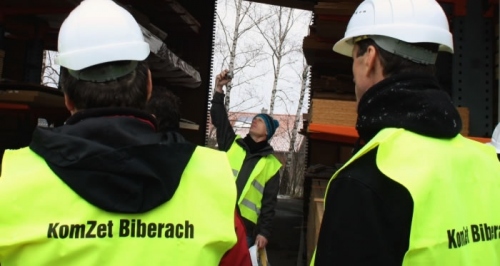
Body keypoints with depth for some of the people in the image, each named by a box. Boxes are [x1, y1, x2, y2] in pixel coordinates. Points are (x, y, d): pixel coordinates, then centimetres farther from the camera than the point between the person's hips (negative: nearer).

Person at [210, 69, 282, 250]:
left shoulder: (271, 165, 6)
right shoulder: (232, 145, 12)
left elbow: (269, 202, 3)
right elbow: (219, 120, 1)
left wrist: (264, 232, -4)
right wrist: (219, 90, -9)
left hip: (245, 228, -1)